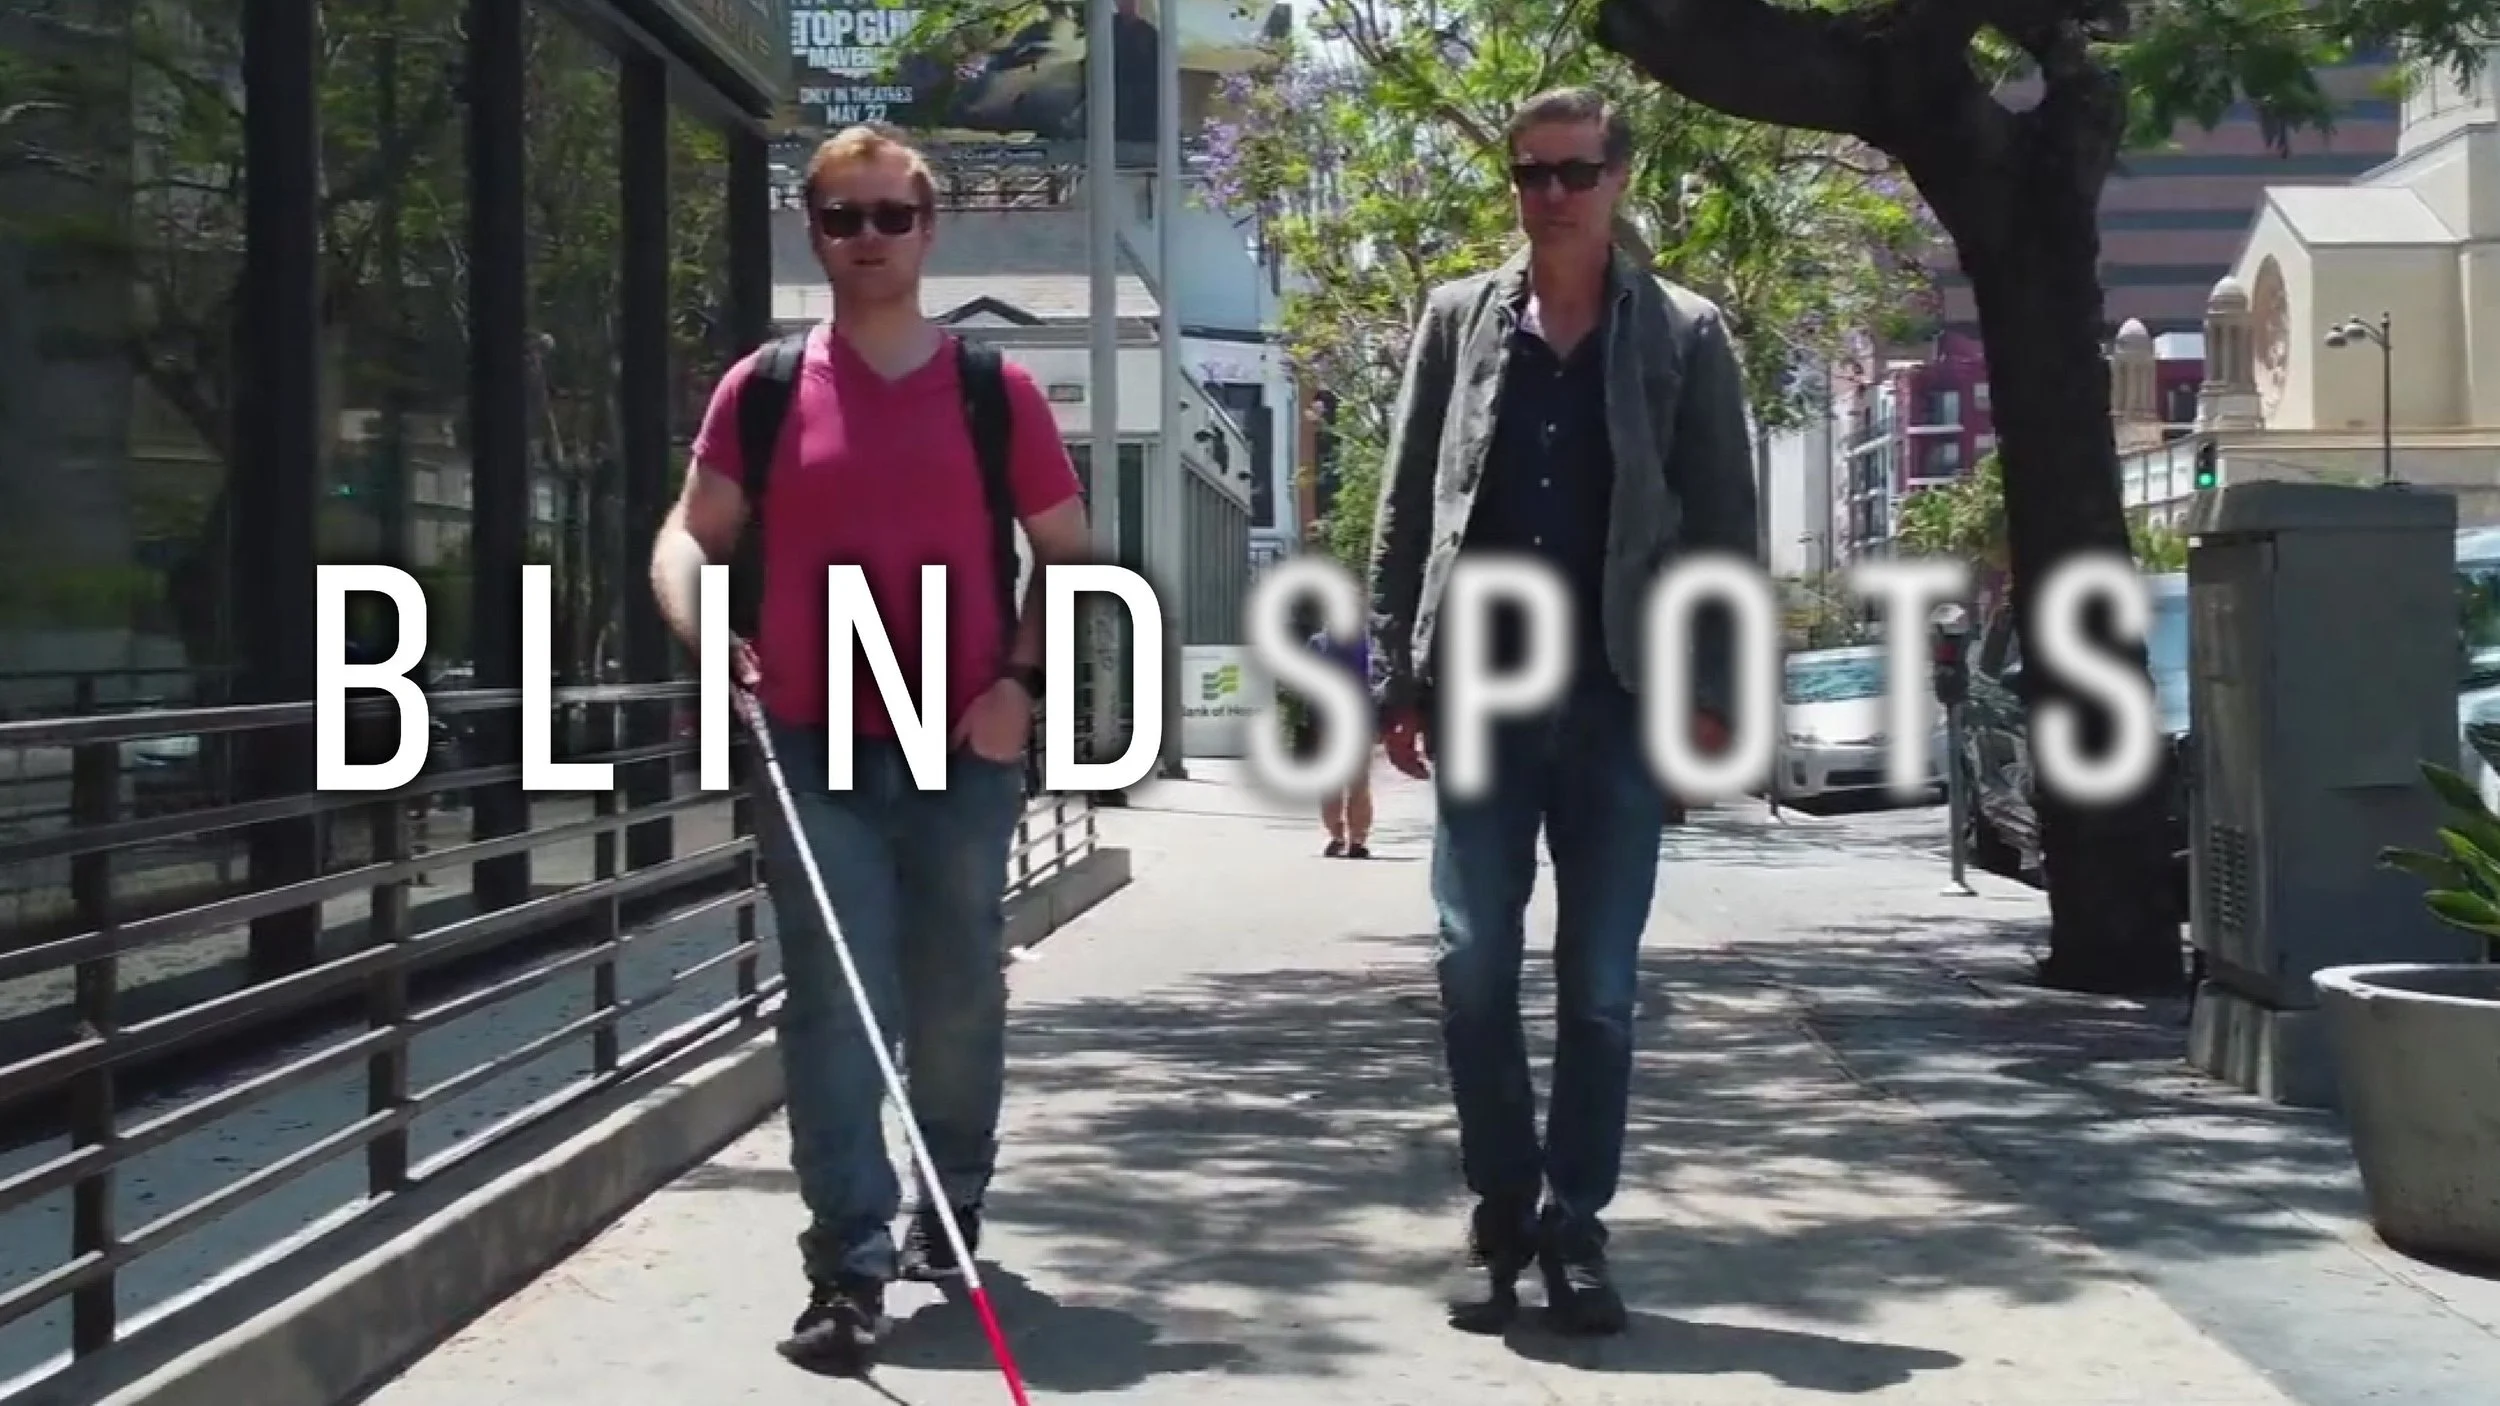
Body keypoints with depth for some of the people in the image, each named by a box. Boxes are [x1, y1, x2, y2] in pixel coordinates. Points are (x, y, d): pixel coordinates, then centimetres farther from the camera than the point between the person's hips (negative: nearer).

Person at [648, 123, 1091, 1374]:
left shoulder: (995, 392, 3)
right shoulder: (763, 389, 4)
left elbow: (1066, 553, 8)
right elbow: (691, 533, 4)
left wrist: (1023, 680, -5)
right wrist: (700, 632, -16)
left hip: (965, 752, 1)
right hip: (813, 753, 0)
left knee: (958, 1007, 12)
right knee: (832, 1010, -6)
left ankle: (950, 1216, 33)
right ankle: (851, 1270, -5)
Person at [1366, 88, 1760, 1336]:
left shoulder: (1683, 335, 4)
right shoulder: (1458, 320, 8)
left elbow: (1724, 529, 3)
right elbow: (1405, 510, 8)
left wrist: (1710, 697, -4)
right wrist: (1398, 677, 2)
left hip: (1621, 700, -1)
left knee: (1599, 988, 4)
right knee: (1474, 971, 1)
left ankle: (1575, 1229, 14)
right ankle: (1500, 1219, 16)